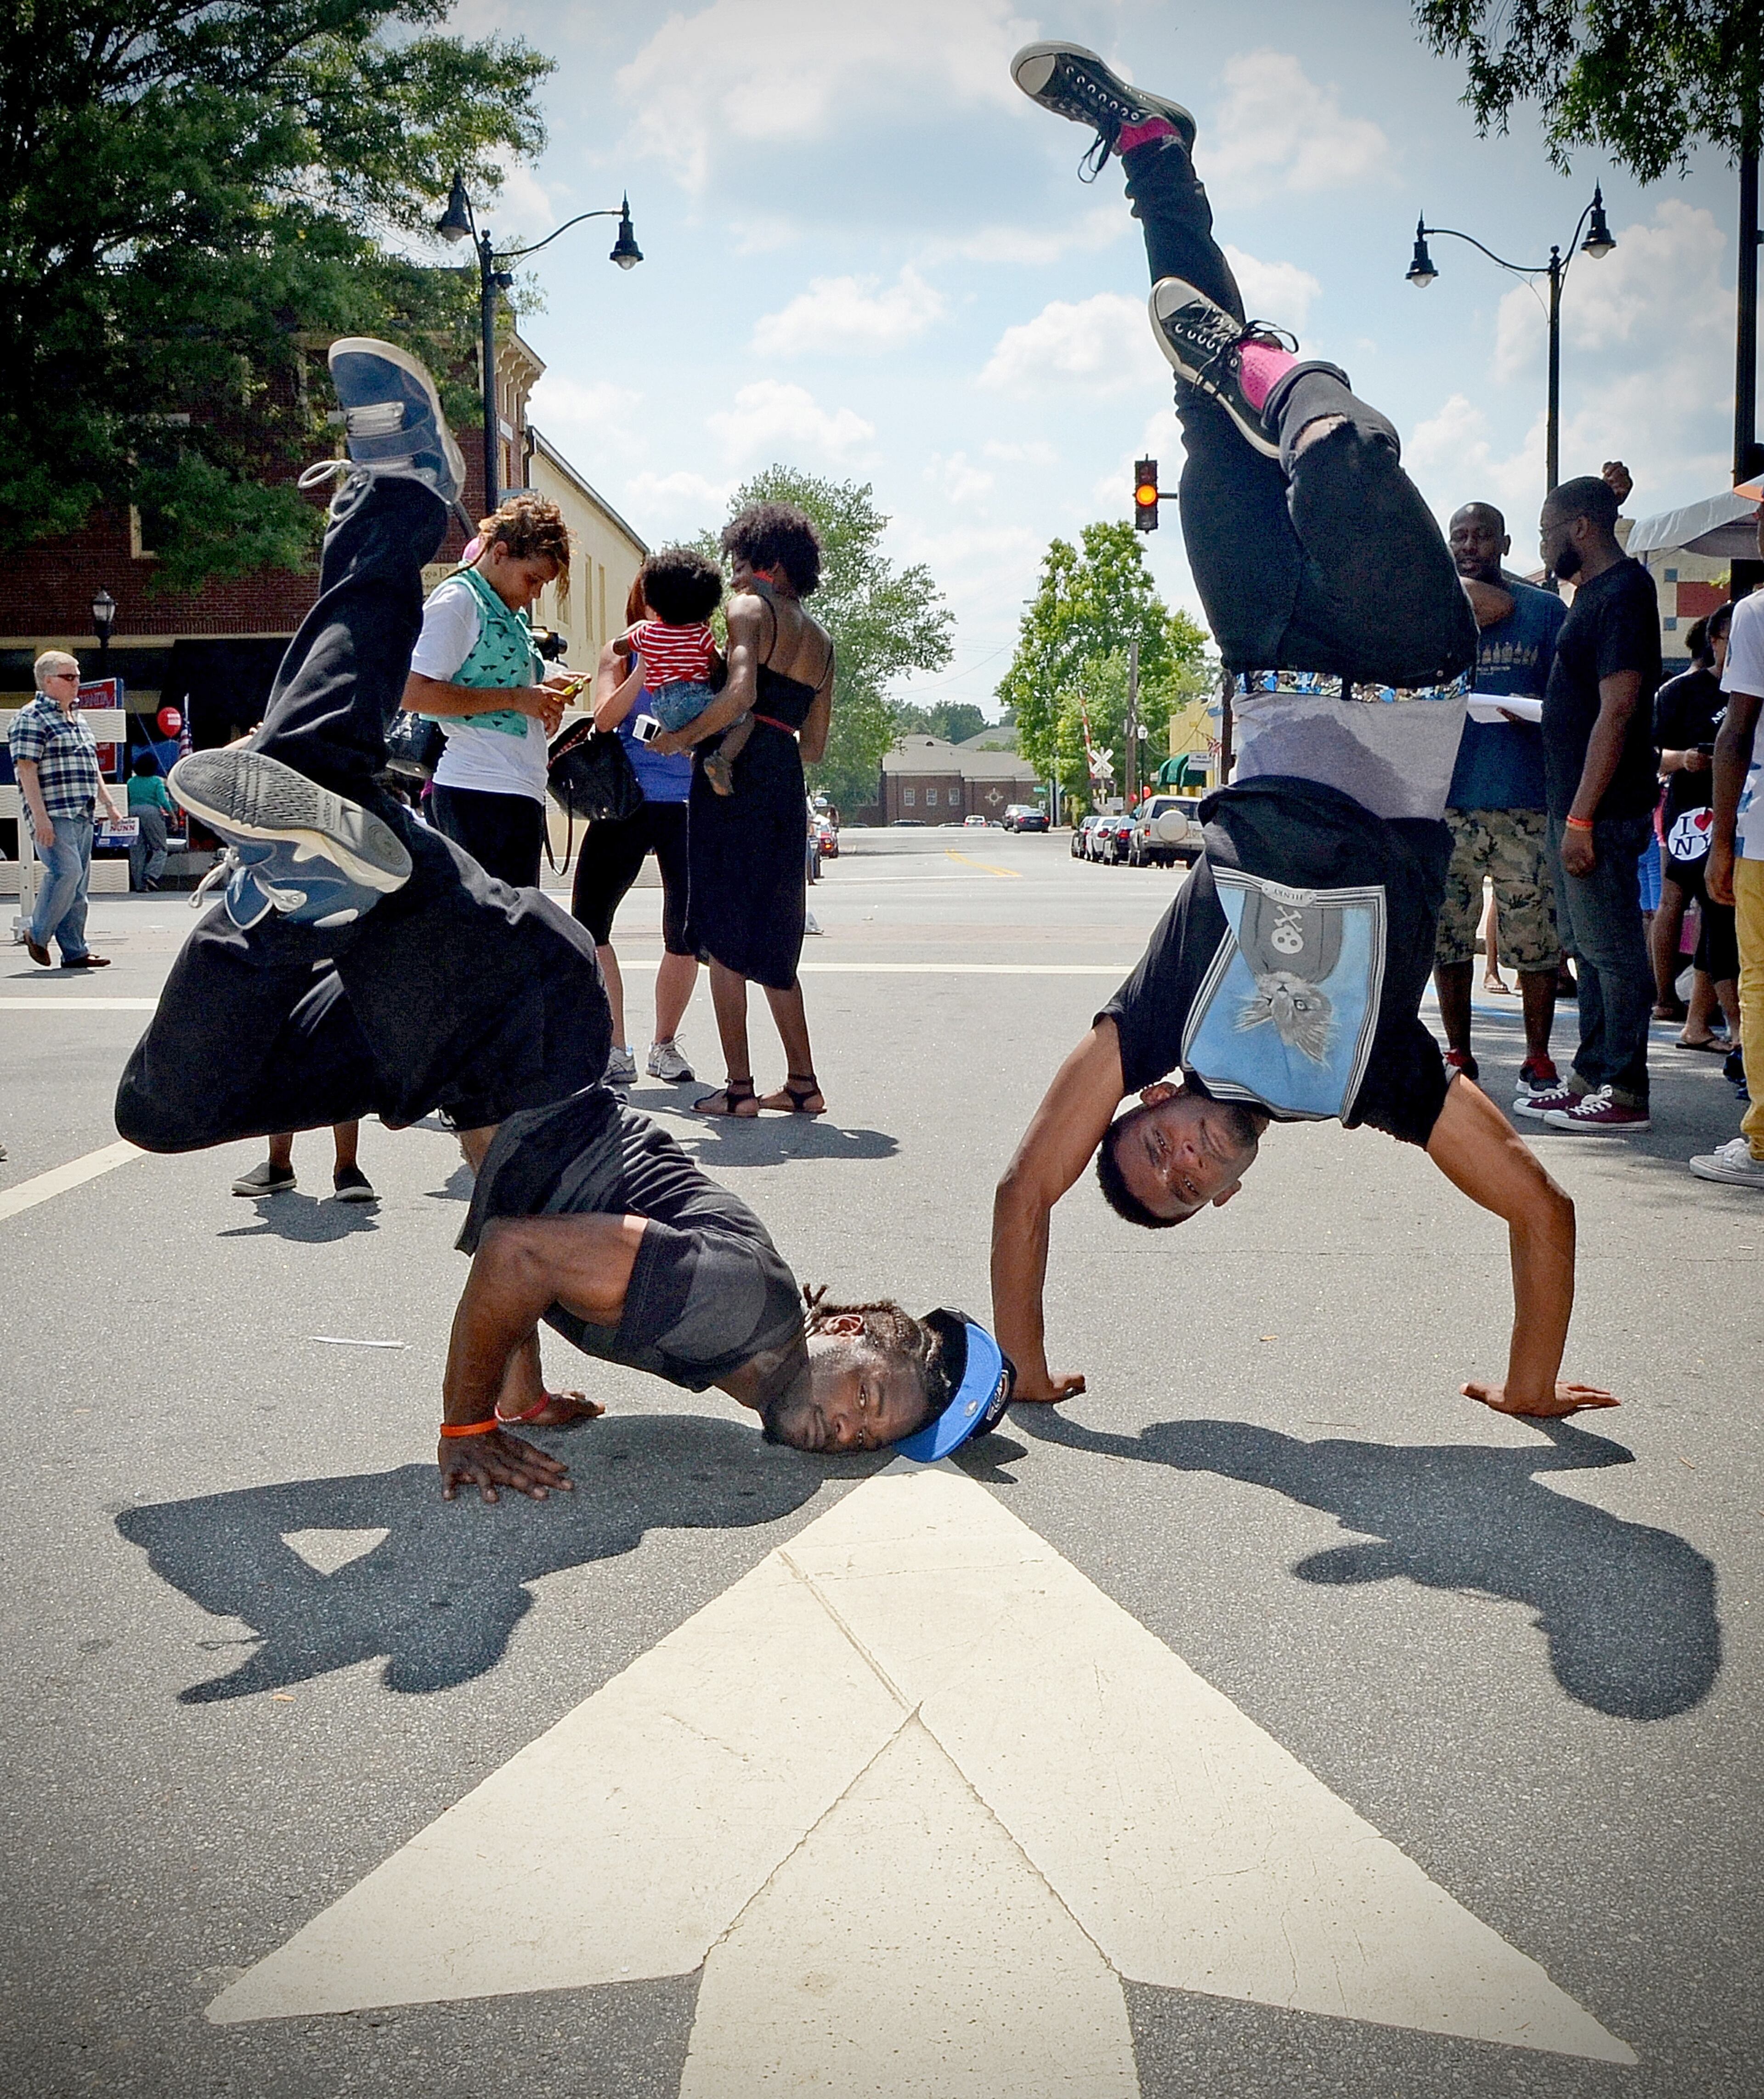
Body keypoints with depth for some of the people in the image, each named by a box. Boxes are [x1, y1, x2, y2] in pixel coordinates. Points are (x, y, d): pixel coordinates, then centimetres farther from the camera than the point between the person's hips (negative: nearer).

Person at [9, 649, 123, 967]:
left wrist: (108, 803, 23)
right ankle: (38, 934, -1)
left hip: (82, 815, 9)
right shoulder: (31, 718, -6)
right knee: (66, 871, -18)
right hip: (54, 815, -9)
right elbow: (26, 768, -14)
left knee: (79, 881, 5)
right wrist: (40, 816, -21)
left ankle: (74, 951, 7)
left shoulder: (76, 719, 21)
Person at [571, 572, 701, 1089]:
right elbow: (604, 718, -8)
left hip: (686, 806, 0)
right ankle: (614, 1048, 2)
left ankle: (664, 1045, 20)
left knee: (686, 932, 1)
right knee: (588, 924, -6)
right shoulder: (620, 654, 7)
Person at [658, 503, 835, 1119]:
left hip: (735, 773, -7)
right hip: (787, 787, 7)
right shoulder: (821, 643, 21)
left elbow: (741, 692, -19)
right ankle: (802, 1082, 13)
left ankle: (738, 1085, -4)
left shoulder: (750, 610, -2)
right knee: (772, 942, 14)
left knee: (724, 936, -2)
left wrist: (684, 737, -10)